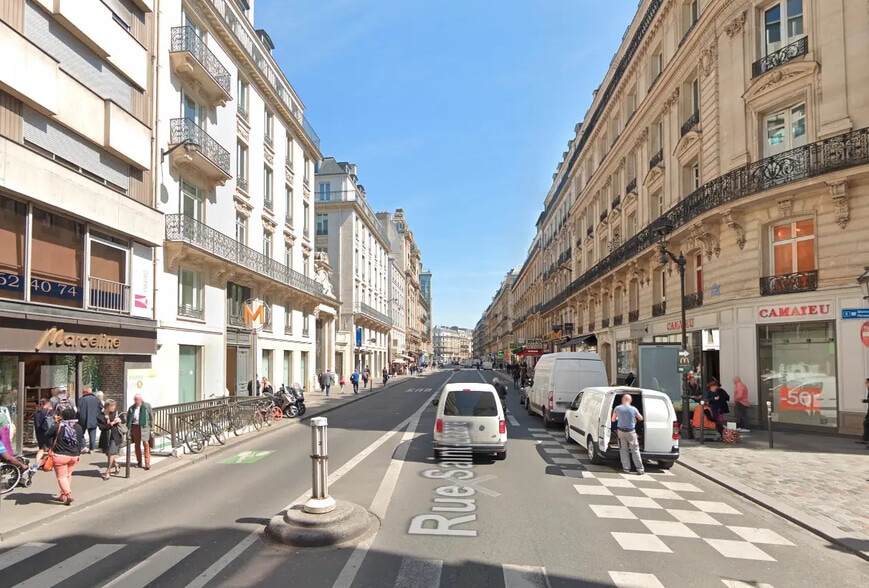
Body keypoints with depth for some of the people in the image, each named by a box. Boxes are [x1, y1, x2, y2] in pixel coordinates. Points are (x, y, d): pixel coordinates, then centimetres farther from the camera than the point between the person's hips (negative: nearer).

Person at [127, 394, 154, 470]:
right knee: (137, 445, 9)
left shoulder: (147, 406, 0)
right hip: (135, 427, 4)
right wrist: (128, 428, 7)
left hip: (144, 427, -4)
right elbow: (128, 419, 16)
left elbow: (151, 417, 2)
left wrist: (151, 427, -4)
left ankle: (147, 463, -5)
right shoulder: (131, 408, 9)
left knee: (146, 444, -8)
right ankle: (139, 461, 22)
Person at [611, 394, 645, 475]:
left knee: (623, 450, 11)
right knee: (635, 450, 5)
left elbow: (613, 420, 7)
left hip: (621, 431, 2)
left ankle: (626, 468, 11)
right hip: (631, 432, -1)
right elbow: (641, 418, 6)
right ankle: (640, 469, 5)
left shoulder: (617, 408, -5)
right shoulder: (633, 409, -9)